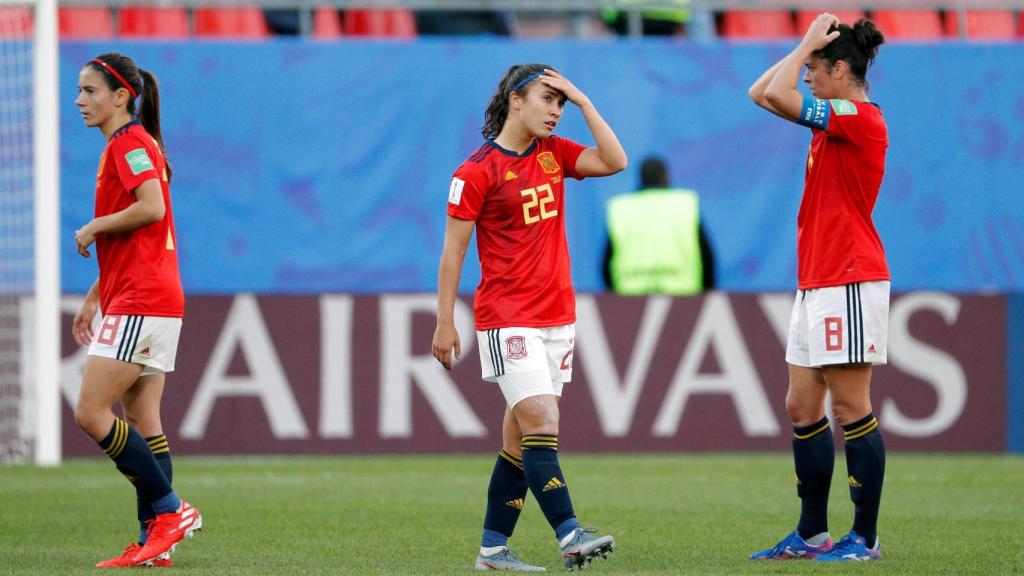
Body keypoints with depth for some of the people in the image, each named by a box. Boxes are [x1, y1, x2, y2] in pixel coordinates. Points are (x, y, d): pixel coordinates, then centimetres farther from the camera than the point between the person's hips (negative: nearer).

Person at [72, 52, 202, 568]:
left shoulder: (129, 143, -10)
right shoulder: (129, 145, 21)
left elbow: (152, 206, -26)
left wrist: (94, 227, -12)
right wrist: (94, 298, 24)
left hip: (140, 304, -10)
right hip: (156, 302, 10)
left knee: (91, 413, -11)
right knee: (142, 422, 7)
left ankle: (169, 511, -9)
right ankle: (153, 542, 5)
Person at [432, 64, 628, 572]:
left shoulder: (553, 153, 11)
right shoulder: (478, 171, -8)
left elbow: (614, 161, 0)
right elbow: (453, 250, -6)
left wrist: (582, 101, -2)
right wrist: (444, 323, -8)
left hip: (557, 317, 7)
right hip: (506, 320, -7)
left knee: (520, 436, 8)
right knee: (542, 424, -17)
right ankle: (569, 535, -23)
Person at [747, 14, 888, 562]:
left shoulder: (860, 117, -14)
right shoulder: (834, 118, 14)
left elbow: (777, 96, -21)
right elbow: (761, 93, 20)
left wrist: (809, 43, -8)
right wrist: (806, 47, 11)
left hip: (849, 284, -10)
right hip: (816, 285, 10)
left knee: (850, 409, -6)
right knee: (802, 408, 10)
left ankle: (865, 537, -3)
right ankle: (811, 535, 15)